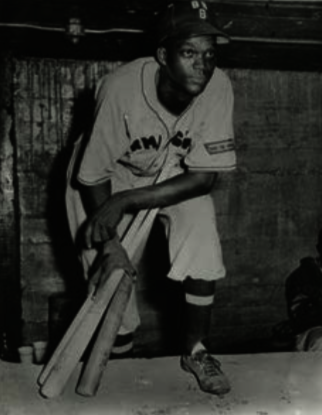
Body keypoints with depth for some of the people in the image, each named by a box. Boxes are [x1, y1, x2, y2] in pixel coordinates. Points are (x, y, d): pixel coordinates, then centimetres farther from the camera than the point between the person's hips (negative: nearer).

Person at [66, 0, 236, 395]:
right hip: (112, 174, -1)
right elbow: (94, 176, -20)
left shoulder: (217, 87, -28)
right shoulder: (120, 89, -33)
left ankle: (194, 350, 8)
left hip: (178, 175, 2)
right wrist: (108, 241, -25)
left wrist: (126, 202, -30)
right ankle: (119, 342, 26)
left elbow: (203, 177, -24)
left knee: (203, 248, -17)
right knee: (109, 273, -8)